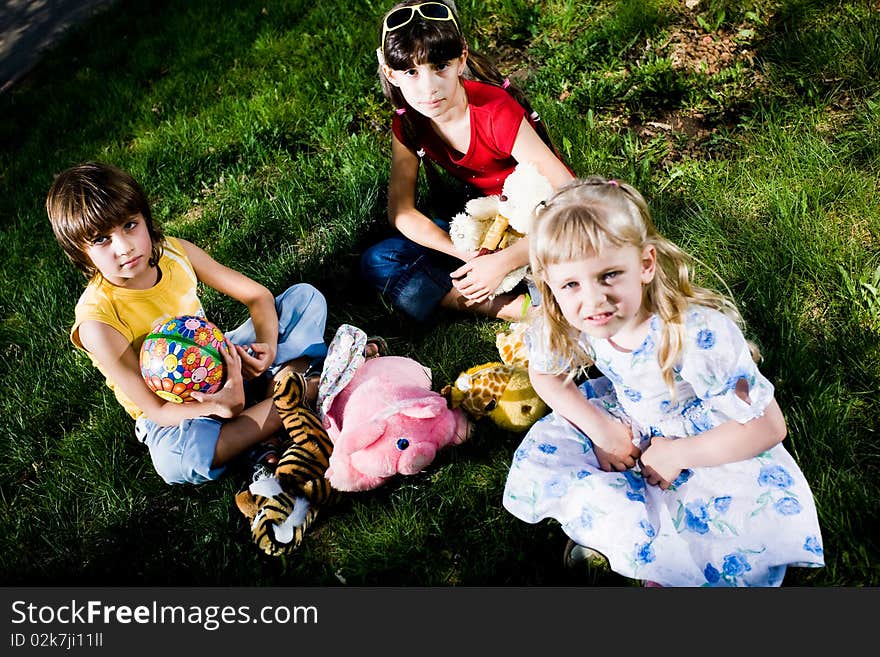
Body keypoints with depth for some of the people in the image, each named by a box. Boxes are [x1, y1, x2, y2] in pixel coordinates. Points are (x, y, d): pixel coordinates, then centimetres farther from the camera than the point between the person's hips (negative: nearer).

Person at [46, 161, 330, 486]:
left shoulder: (175, 251, -13)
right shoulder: (97, 321, -27)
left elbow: (256, 294, -3)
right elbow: (156, 409, -23)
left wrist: (268, 346, -24)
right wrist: (221, 406, -43)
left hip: (224, 362, 6)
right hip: (172, 412, -5)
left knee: (306, 296, -2)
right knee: (174, 460, -42)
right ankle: (307, 390, -30)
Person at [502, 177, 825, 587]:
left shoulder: (700, 336, -37)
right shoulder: (565, 326, -23)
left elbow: (768, 427, -28)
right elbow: (544, 374, 1)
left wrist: (677, 455, -22)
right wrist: (600, 428, -12)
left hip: (709, 441, -4)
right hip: (628, 424, 4)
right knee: (537, 459, -12)